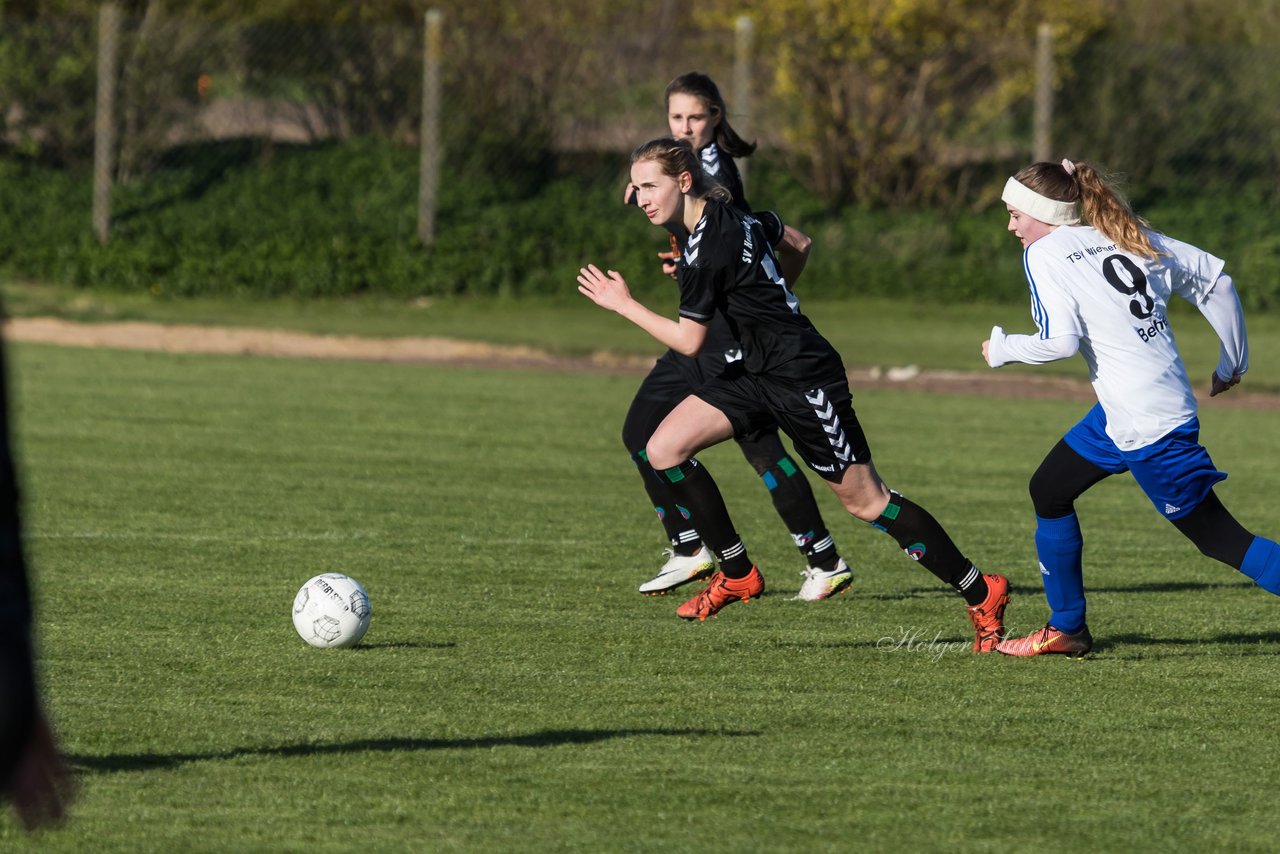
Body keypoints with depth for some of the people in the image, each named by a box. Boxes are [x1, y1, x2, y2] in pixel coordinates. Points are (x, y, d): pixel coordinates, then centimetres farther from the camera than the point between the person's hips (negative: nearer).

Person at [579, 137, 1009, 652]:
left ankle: (981, 594, 8)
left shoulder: (709, 248, -22)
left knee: (864, 500, -2)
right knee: (664, 448, -3)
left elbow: (689, 341, -16)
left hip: (803, 378, -10)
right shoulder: (733, 219, 5)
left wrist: (623, 305, -6)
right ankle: (737, 574, 5)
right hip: (759, 372, 10)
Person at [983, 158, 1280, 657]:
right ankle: (1067, 630, 28)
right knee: (1048, 491, 20)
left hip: (1145, 426, -9)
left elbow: (1061, 342, -19)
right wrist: (1234, 363, 23)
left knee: (1216, 536, -3)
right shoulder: (1132, 238, 12)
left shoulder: (1045, 254, -8)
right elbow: (1214, 280, 14)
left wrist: (1002, 348, -1)